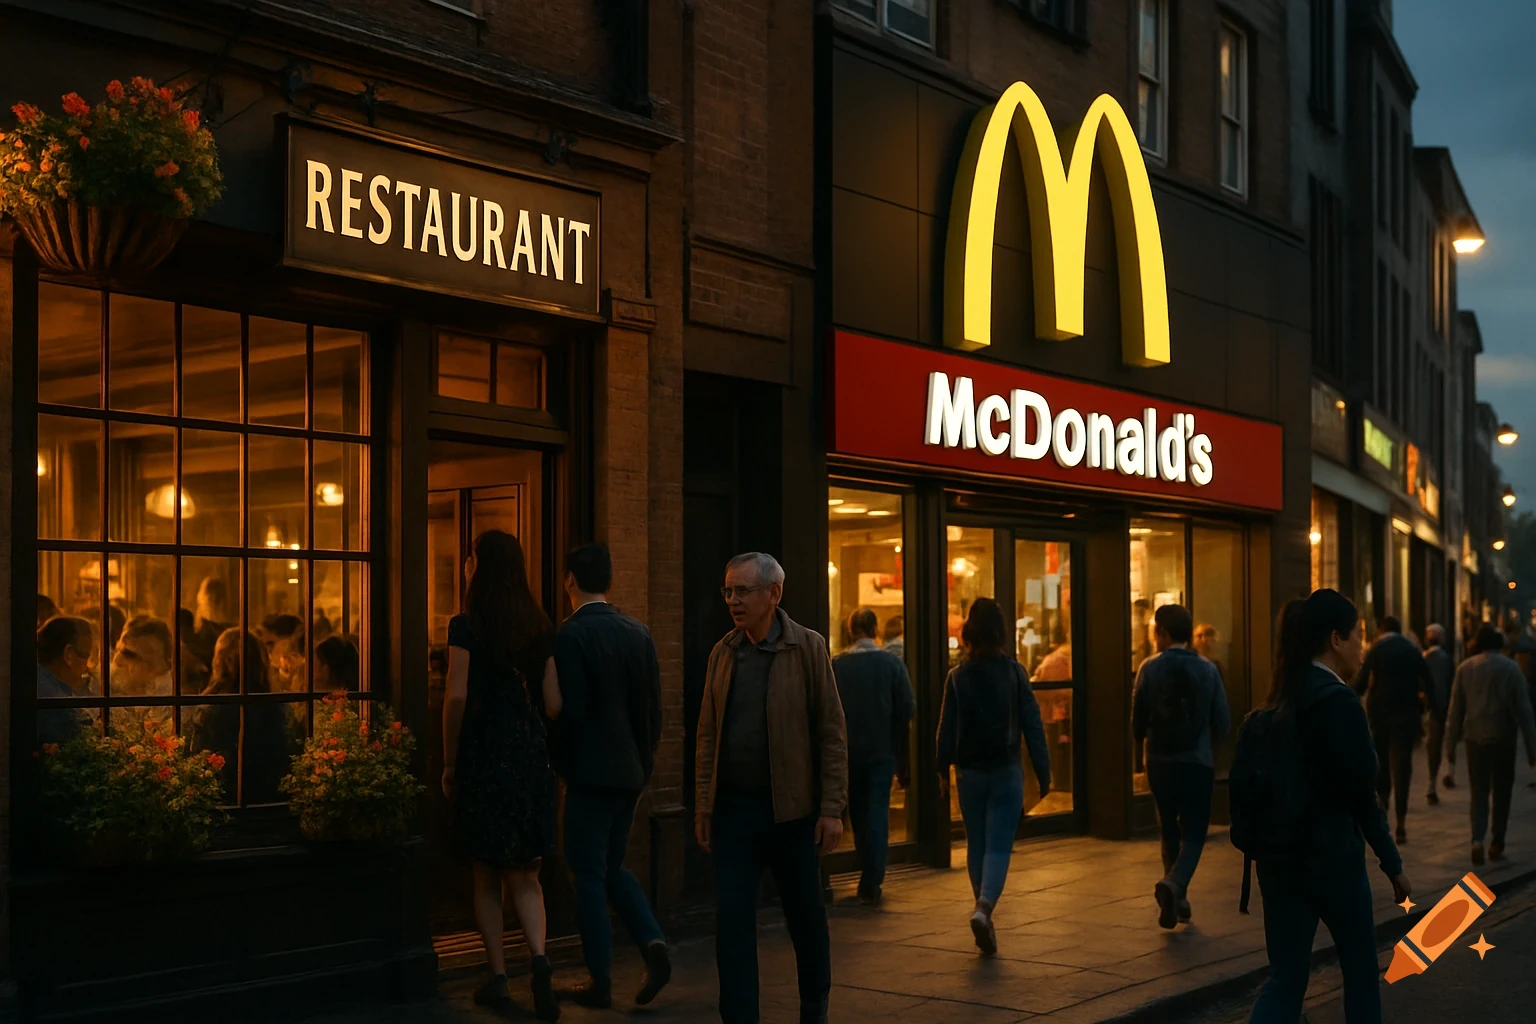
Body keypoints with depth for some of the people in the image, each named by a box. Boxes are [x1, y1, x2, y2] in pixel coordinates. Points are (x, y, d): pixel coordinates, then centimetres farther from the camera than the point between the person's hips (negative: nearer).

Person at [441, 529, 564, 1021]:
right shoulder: (540, 626, 6)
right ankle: (539, 959, -10)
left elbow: (457, 697, -13)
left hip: (482, 755, -4)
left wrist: (449, 764, -4)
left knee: (487, 876, 8)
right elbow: (553, 701, 5)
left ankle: (498, 980, 11)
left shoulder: (466, 626, -8)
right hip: (530, 756, 4)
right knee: (524, 873, 10)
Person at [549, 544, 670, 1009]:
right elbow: (653, 705, 7)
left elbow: (570, 709, -16)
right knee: (612, 866, 19)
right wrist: (645, 757, 16)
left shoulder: (571, 633, -13)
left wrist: (560, 763, -1)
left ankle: (600, 981, 7)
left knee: (589, 873, 3)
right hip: (631, 769, 6)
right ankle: (653, 942, 1)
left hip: (592, 769, -6)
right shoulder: (638, 631, 6)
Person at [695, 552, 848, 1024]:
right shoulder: (722, 653, 6)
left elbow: (832, 733, -6)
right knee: (732, 917, -1)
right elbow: (707, 735, 9)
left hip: (791, 808, -2)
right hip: (733, 808, 3)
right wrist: (703, 805, 5)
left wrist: (832, 808, -10)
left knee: (805, 915, 10)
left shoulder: (808, 647, -4)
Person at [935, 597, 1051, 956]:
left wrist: (943, 771, 7)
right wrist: (1043, 772, 1)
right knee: (999, 846, -2)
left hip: (970, 771, 1)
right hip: (1006, 770, -1)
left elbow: (948, 727, -3)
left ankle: (984, 910, 22)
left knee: (977, 845, 15)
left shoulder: (958, 676, -4)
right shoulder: (1014, 672, -6)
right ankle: (984, 908, -23)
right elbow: (1032, 724, -5)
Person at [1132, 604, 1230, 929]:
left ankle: (1176, 900, 22)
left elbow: (1138, 722, -5)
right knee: (1193, 834, 5)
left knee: (1170, 831, 18)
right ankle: (1173, 885, -19)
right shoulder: (1207, 670, -4)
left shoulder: (1150, 668, -7)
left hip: (1160, 763, 1)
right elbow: (1222, 725, -2)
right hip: (1198, 763, -1)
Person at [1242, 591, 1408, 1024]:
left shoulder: (1276, 703, 7)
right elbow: (1361, 794, -15)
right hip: (1331, 857, -6)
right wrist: (1392, 863, -7)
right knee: (1361, 969, 14)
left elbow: (1244, 779, 6)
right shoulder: (1338, 702, -15)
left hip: (1279, 858, 6)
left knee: (1286, 975, 8)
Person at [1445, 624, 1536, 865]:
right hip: (1503, 738, -1)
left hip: (1476, 738, 1)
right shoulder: (1511, 669, -6)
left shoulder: (1465, 668, 0)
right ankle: (1497, 845, 16)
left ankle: (1477, 839, -13)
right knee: (1501, 793, 13)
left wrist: (1451, 743, 9)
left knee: (1479, 792, 7)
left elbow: (1455, 710, 2)